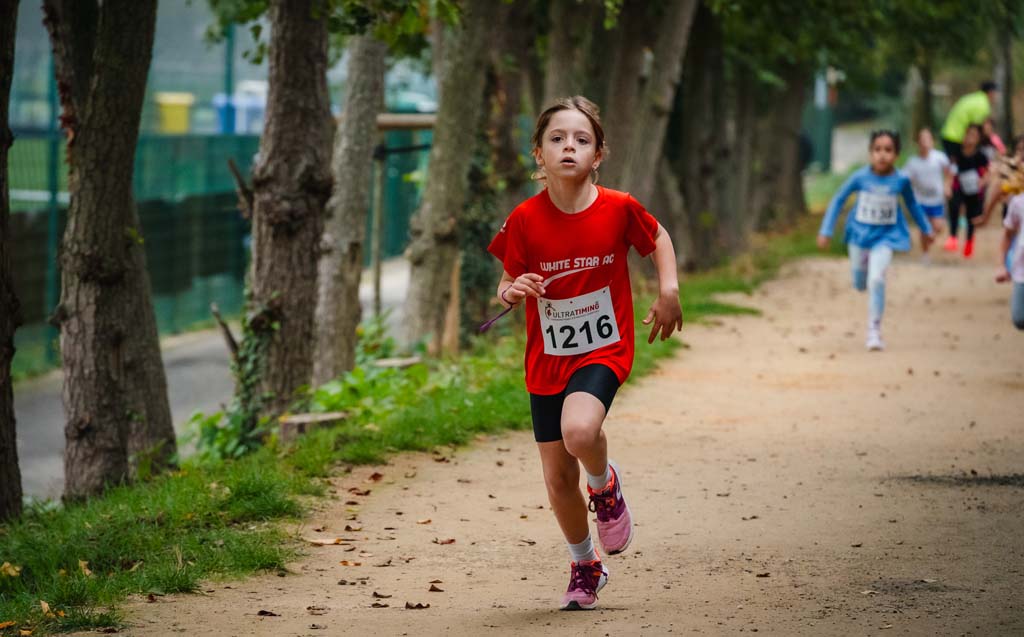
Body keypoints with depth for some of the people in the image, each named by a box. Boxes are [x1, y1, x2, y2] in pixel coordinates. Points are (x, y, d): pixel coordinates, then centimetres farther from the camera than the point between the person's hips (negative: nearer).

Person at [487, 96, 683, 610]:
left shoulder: (618, 209, -11)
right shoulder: (525, 220, -10)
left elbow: (657, 238, 10)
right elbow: (507, 283, 1)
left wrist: (669, 290, -4)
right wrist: (512, 292, -22)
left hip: (603, 351, -2)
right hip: (546, 359, 2)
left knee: (579, 430, -32)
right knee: (558, 480, 6)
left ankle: (605, 486, 3)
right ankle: (585, 567, 32)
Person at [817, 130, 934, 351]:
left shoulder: (901, 180, -13)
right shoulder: (860, 177, -15)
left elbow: (912, 204, 7)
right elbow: (838, 200, -3)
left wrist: (926, 229, 17)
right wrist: (825, 231, -4)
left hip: (885, 236, -2)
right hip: (860, 233, 2)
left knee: (876, 279, -20)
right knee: (860, 284, 15)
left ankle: (874, 331, -8)